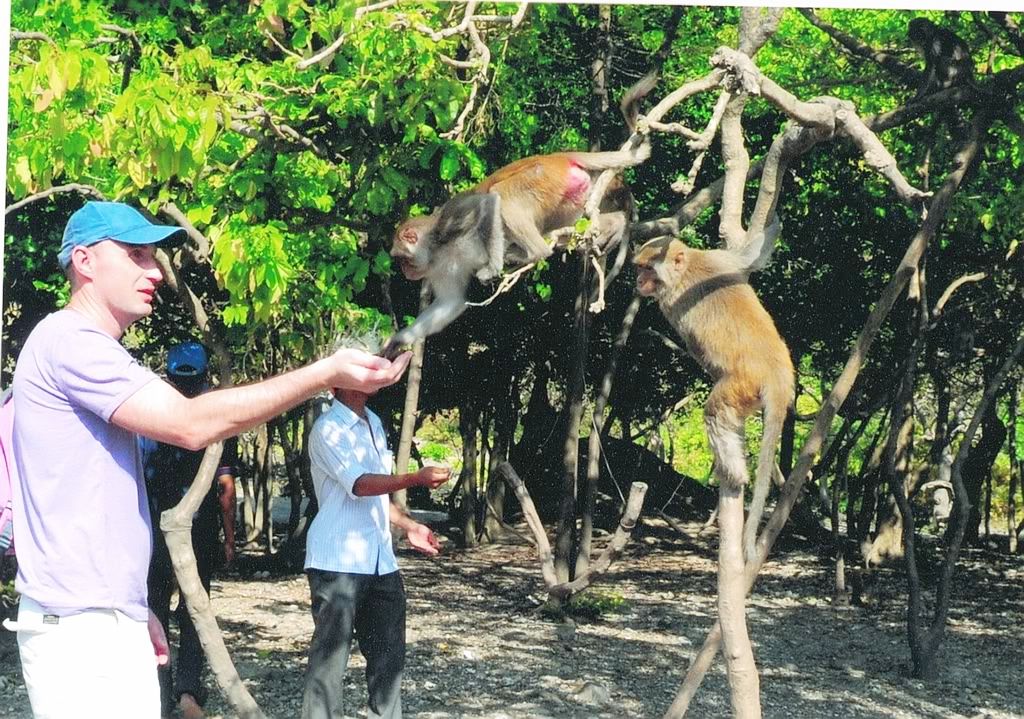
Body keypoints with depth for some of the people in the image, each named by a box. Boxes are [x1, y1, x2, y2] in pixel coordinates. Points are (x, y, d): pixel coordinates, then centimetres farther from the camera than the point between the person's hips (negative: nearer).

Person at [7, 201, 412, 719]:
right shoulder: (69, 341, -12)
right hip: (79, 628, -10)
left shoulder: (90, 350, 20)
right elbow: (190, 423, -21)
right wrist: (326, 373, -21)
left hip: (115, 618, 10)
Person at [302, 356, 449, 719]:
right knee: (331, 653, -7)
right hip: (339, 562, -8)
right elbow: (358, 484, -23)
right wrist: (416, 478, -32)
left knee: (388, 652, 11)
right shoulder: (328, 429, -11)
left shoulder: (374, 423, 16)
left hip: (380, 561, 8)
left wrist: (408, 526, 24)